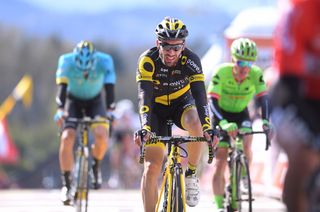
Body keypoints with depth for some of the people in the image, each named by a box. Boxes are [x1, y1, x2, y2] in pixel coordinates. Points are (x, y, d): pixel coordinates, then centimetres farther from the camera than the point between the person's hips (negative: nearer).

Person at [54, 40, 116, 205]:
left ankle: (96, 167, 4)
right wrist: (60, 110, -49)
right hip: (73, 101, 0)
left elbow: (110, 87, -31)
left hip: (95, 102, 0)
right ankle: (66, 185, -14)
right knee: (67, 137, -23)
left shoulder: (104, 61, -27)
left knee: (101, 135, -27)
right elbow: (62, 87, -34)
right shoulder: (66, 61, -28)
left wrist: (110, 110, -46)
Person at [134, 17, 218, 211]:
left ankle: (191, 175, -13)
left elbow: (200, 96, -33)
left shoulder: (191, 60, -26)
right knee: (152, 167, -12)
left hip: (182, 103, 0)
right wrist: (145, 128, -52)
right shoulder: (148, 60, -28)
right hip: (157, 109, 0)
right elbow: (145, 98, -36)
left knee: (195, 125, -35)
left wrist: (207, 128, -48)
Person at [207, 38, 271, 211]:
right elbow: (212, 101, -33)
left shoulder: (256, 74, -23)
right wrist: (224, 124, -47)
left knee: (246, 146, -26)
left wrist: (265, 121, -40)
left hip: (241, 114, 2)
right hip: (222, 115, -2)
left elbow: (262, 98, -22)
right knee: (220, 163, -7)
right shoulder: (221, 72, -29)